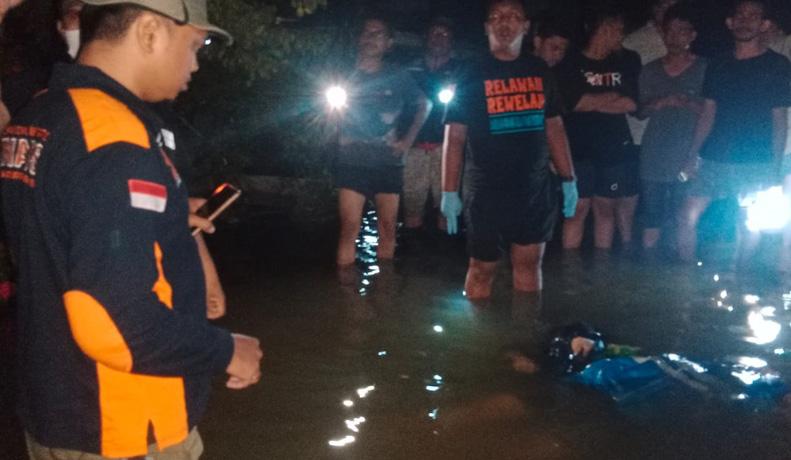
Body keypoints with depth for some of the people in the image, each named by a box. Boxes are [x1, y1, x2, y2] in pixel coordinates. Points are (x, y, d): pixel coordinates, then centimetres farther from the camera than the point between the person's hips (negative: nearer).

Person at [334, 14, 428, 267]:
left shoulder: (398, 76, 3)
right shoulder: (348, 73, 3)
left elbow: (422, 106, 14)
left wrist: (408, 140, 6)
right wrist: (340, 136, 3)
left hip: (388, 162, 1)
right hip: (352, 161, -1)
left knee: (388, 226, 5)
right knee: (350, 227, -9)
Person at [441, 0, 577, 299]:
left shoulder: (539, 71, 8)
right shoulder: (472, 75, -2)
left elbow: (554, 127, 13)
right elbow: (454, 136, -4)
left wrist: (568, 179, 7)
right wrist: (449, 192, -10)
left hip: (537, 188, 3)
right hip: (488, 190, -3)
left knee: (529, 263, 10)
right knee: (482, 268, 2)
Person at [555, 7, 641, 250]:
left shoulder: (626, 62, 11)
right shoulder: (571, 64, -1)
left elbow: (631, 104, 2)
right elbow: (575, 103, -13)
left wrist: (592, 102, -4)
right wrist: (614, 97, -2)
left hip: (615, 148, 4)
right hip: (580, 150, -3)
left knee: (605, 209, 7)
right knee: (579, 209, -5)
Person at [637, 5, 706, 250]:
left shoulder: (704, 69, 5)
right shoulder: (650, 70, 14)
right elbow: (641, 110, 14)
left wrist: (689, 103, -16)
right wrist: (661, 103, -6)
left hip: (687, 158, -2)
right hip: (654, 157, 3)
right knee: (652, 217, 3)